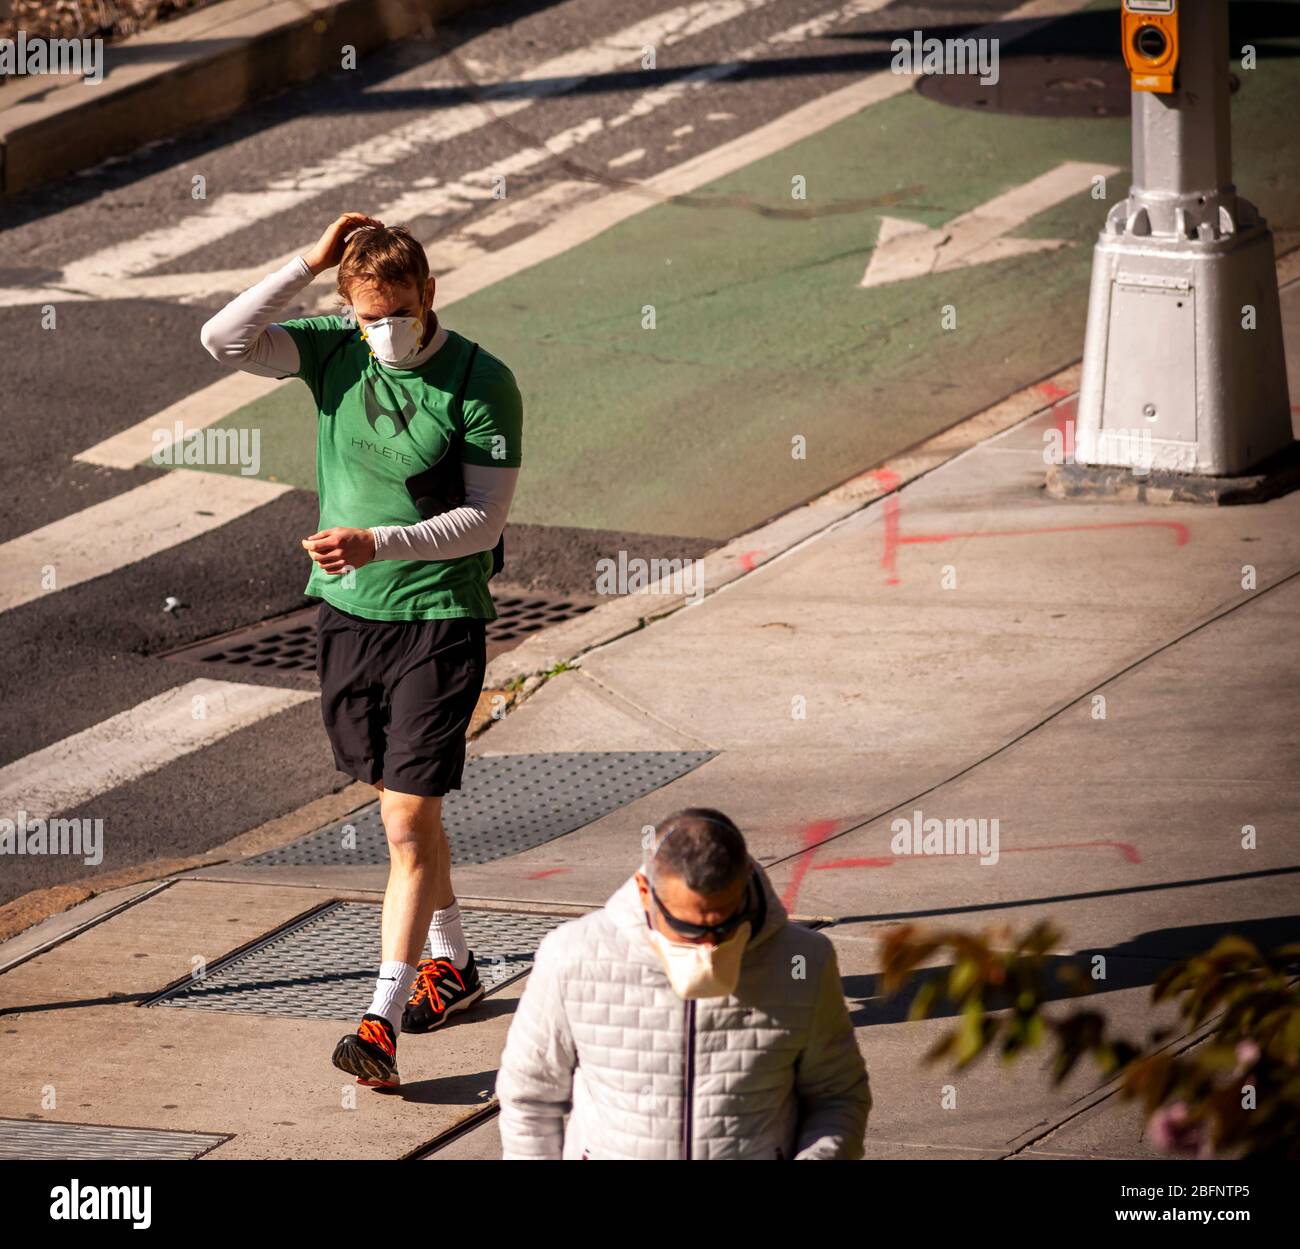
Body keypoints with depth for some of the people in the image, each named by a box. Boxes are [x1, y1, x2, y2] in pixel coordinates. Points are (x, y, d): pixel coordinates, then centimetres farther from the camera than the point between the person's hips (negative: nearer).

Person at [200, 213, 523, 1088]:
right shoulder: (334, 354, -1)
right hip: (347, 612, 5)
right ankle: (452, 964, 36)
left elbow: (484, 522, -14)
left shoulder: (482, 383, -13)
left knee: (408, 820, -10)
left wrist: (379, 543, -27)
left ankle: (384, 1020, -12)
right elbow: (225, 340, -13)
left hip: (438, 619, -5)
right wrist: (312, 263, -17)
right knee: (404, 807, 18)